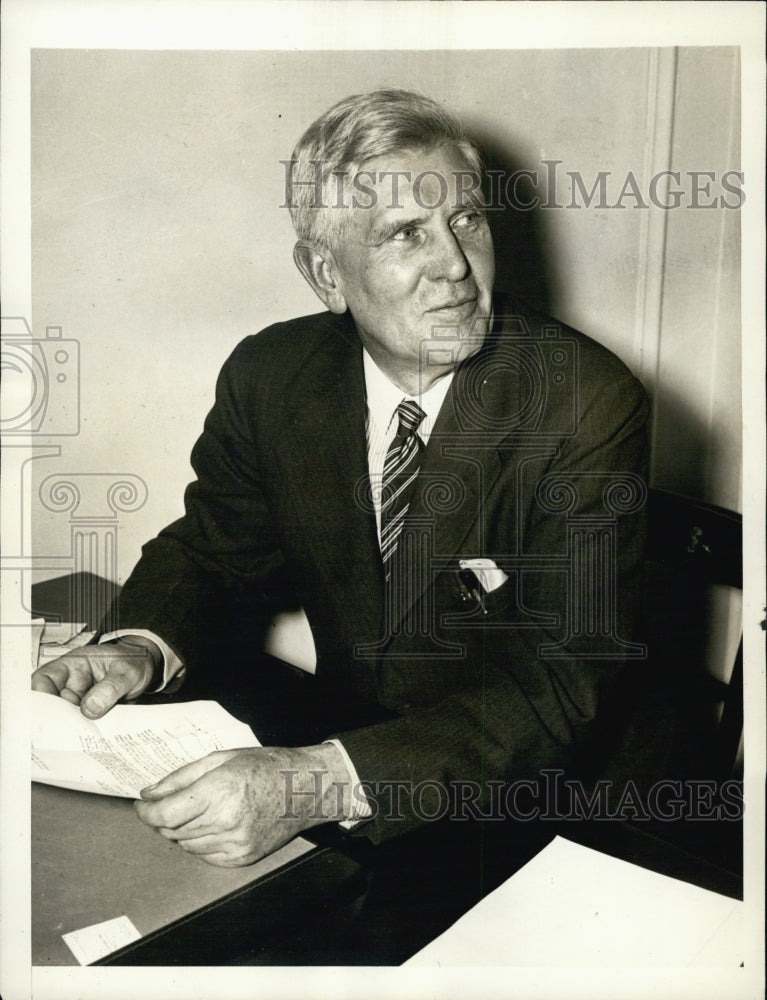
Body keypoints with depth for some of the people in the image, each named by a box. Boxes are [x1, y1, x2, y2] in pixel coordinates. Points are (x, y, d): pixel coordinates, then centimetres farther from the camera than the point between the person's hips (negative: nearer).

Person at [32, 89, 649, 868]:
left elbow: (562, 681, -23)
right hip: (336, 734, 4)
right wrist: (141, 648, -16)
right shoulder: (268, 375, -5)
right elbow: (210, 550, 8)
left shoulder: (591, 404, -18)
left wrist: (315, 784, -35)